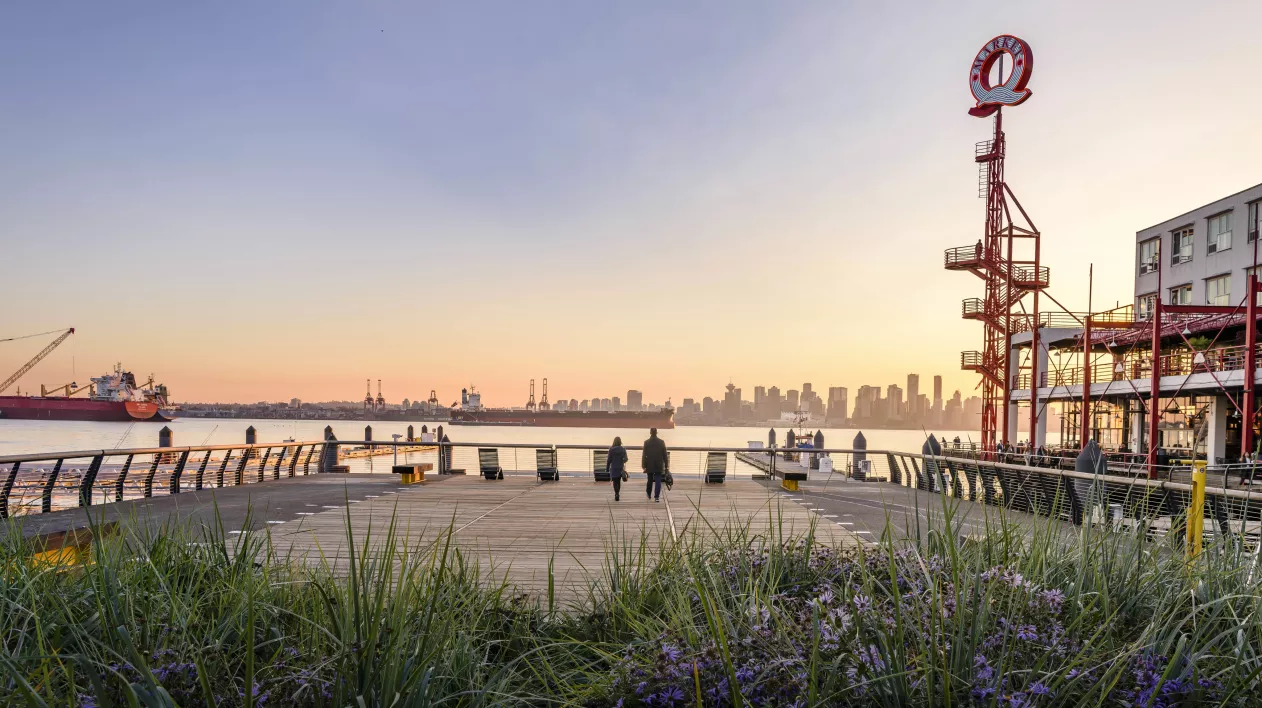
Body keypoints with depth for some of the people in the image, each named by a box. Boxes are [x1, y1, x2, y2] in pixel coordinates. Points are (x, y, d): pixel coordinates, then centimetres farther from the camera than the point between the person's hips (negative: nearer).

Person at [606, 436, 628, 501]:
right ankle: (617, 495, 24)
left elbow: (609, 460, -5)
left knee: (615, 482, 0)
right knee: (618, 481, 17)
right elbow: (625, 459, -2)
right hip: (620, 468, 3)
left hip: (614, 468, -3)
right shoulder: (623, 449, 1)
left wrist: (607, 469, 1)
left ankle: (617, 494, -17)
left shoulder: (611, 449, -7)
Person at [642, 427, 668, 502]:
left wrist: (644, 466, -2)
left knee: (650, 480, 16)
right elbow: (664, 455, 1)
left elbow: (644, 455, -6)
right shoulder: (661, 442, -2)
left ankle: (649, 494, 31)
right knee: (658, 481, -1)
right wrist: (665, 465, 8)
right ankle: (656, 497, -8)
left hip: (649, 465, 0)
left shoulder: (646, 442, -6)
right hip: (659, 465, 0)